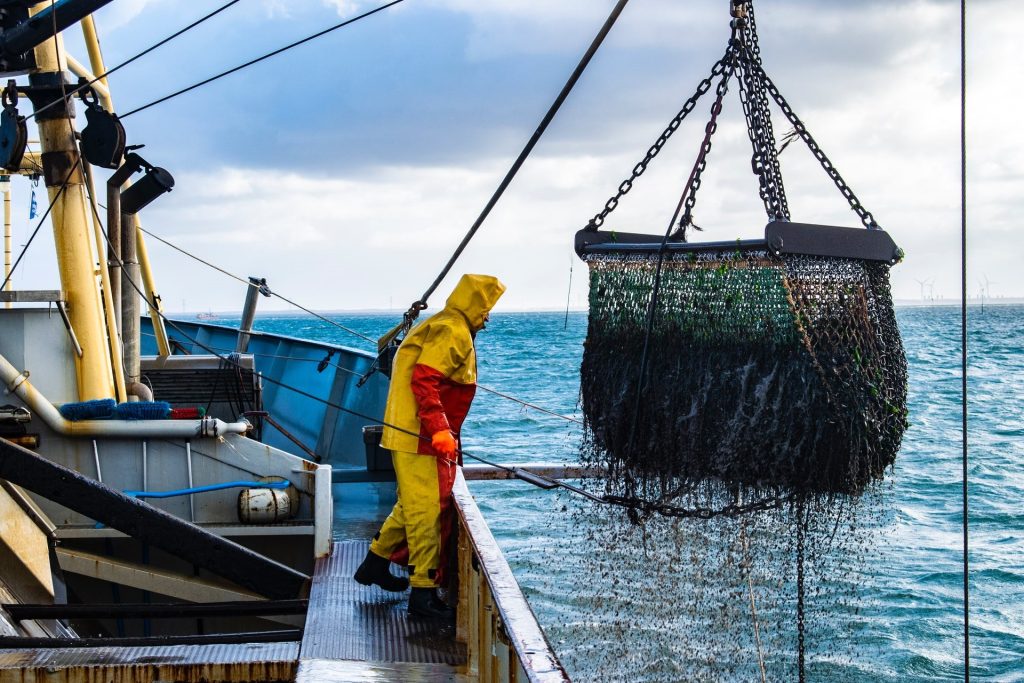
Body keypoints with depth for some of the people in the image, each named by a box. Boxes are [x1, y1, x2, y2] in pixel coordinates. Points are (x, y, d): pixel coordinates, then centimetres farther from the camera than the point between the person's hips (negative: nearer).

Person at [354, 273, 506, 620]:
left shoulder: (441, 326, 19)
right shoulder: (453, 332, -14)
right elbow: (423, 381, -24)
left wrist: (443, 431, 28)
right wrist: (439, 430, -29)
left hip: (411, 435, 11)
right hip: (421, 438, -11)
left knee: (413, 505, 21)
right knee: (427, 511, -8)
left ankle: (375, 564, 33)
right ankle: (423, 591, -5)